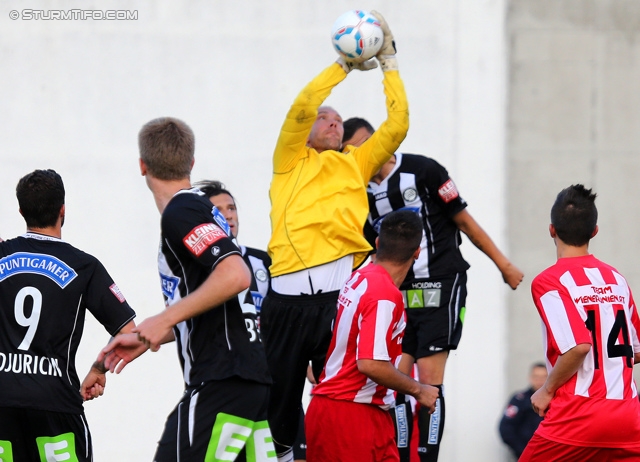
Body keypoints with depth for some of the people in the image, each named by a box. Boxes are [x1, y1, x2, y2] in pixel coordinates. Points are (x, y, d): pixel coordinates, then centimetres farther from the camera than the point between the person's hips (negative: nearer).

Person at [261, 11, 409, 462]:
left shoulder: (355, 163, 24)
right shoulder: (292, 161, 17)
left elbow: (397, 125, 18)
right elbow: (303, 106, 3)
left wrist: (388, 62, 19)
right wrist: (344, 65, 9)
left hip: (338, 293, 2)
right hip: (289, 294, -2)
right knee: (277, 395, 3)